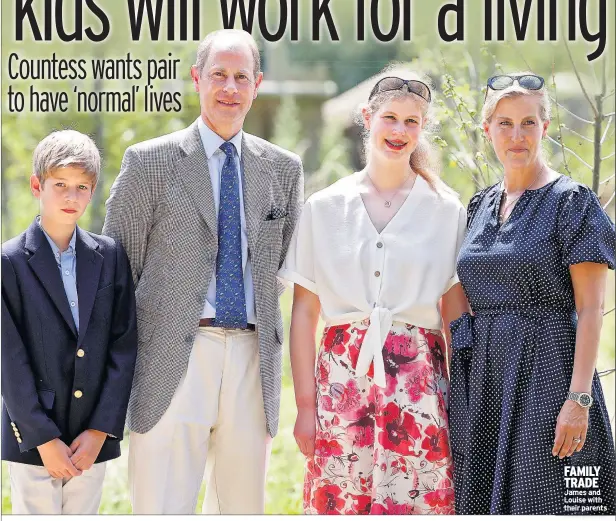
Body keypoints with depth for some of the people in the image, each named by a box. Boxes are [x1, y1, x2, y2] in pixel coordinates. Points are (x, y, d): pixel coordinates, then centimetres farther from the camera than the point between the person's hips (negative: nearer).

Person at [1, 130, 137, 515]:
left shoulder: (111, 257, 5)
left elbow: (124, 347, 2)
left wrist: (101, 429, -6)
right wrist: (44, 439, -12)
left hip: (93, 438, 3)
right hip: (32, 438, -3)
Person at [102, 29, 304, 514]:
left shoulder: (284, 168, 13)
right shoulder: (150, 162, 2)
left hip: (254, 359, 4)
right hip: (173, 360, -4)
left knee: (242, 507, 9)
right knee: (163, 510, -7)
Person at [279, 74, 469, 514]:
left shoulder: (446, 211, 6)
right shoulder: (324, 208, 7)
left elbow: (455, 315, 6)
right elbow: (304, 315, 7)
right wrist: (305, 404, 1)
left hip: (418, 380, 0)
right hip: (343, 377, 1)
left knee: (416, 502, -6)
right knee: (338, 503, -2)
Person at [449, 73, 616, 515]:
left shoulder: (572, 201, -5)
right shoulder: (481, 206, 14)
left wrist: (578, 399, -19)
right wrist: (458, 387, 12)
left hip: (546, 375, -6)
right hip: (483, 377, 6)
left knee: (543, 503, -8)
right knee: (486, 499, 7)